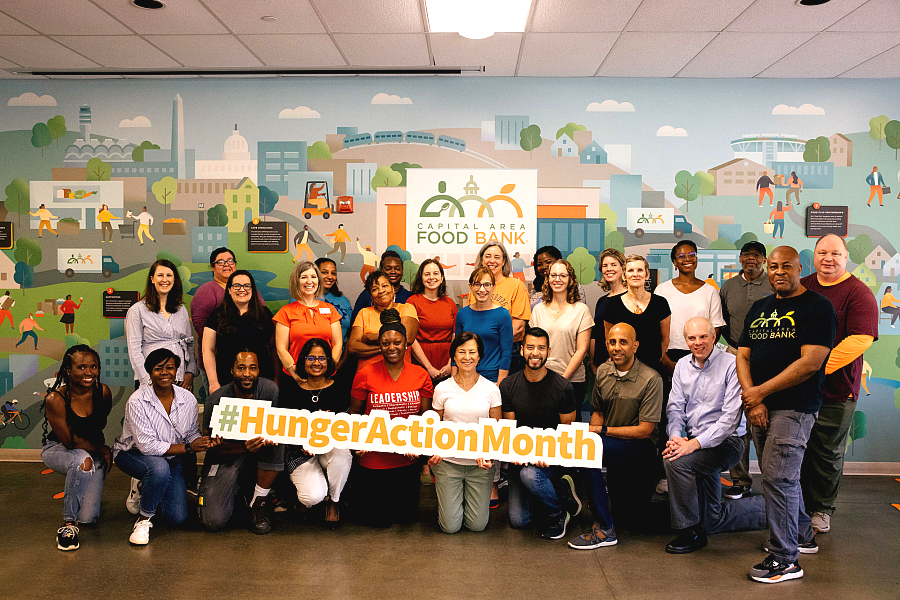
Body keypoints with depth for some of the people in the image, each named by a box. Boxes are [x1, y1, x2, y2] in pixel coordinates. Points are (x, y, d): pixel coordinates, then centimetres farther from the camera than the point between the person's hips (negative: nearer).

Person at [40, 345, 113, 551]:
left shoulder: (103, 392, -15)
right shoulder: (55, 399, -25)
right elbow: (70, 441, -20)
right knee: (82, 460, -40)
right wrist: (102, 449, -15)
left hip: (93, 451, 3)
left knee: (87, 517, -8)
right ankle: (68, 523, -20)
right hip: (57, 450, -3)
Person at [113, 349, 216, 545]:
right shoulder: (137, 402, -23)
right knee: (159, 467, -40)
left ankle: (144, 488, 25)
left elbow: (192, 433, 3)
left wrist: (204, 442, -22)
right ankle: (144, 519, -13)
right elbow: (147, 445, -27)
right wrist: (188, 447, -29)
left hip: (171, 458, 5)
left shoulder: (188, 399, -8)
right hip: (132, 454, -4)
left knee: (177, 517, -5)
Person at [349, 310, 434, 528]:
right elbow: (354, 413, 3)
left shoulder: (420, 375, -1)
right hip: (374, 458, -2)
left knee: (408, 515, 13)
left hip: (408, 458, 2)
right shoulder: (365, 374, -6)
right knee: (379, 519, 6)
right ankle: (358, 485, 35)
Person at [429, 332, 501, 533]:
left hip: (480, 464, 0)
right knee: (450, 526, 0)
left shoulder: (491, 389, -2)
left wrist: (489, 455, -15)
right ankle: (446, 496, 32)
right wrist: (434, 452, -12)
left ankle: (481, 499, 33)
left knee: (477, 525, 1)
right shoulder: (442, 389, -1)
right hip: (448, 462, 0)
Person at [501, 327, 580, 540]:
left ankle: (557, 513, -5)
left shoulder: (563, 387, -8)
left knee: (529, 474, -36)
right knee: (518, 520, -9)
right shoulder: (508, 385, -2)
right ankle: (557, 490, 18)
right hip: (521, 457, 3)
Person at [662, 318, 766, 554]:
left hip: (726, 441, -7)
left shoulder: (731, 365, -13)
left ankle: (690, 532, -13)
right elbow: (675, 407, 6)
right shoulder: (682, 366, 8)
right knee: (713, 521, 7)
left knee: (676, 462, -31)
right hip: (697, 444, 7)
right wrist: (675, 436, -15)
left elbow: (731, 417, -19)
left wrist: (695, 443, -27)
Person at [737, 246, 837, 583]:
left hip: (794, 407, -7)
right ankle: (803, 536, 33)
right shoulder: (759, 309, 15)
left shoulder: (817, 308, -7)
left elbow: (810, 363, -16)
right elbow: (743, 356, 11)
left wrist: (761, 391, -13)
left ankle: (785, 559, -1)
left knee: (778, 477, -10)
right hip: (759, 406, 7)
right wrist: (752, 401, -5)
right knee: (783, 475, 16)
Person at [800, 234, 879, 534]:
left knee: (827, 453, 6)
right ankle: (800, 504, 26)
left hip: (835, 389, -4)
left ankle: (822, 509, 23)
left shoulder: (858, 293, -7)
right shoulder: (801, 287, 9)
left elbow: (860, 340, -18)